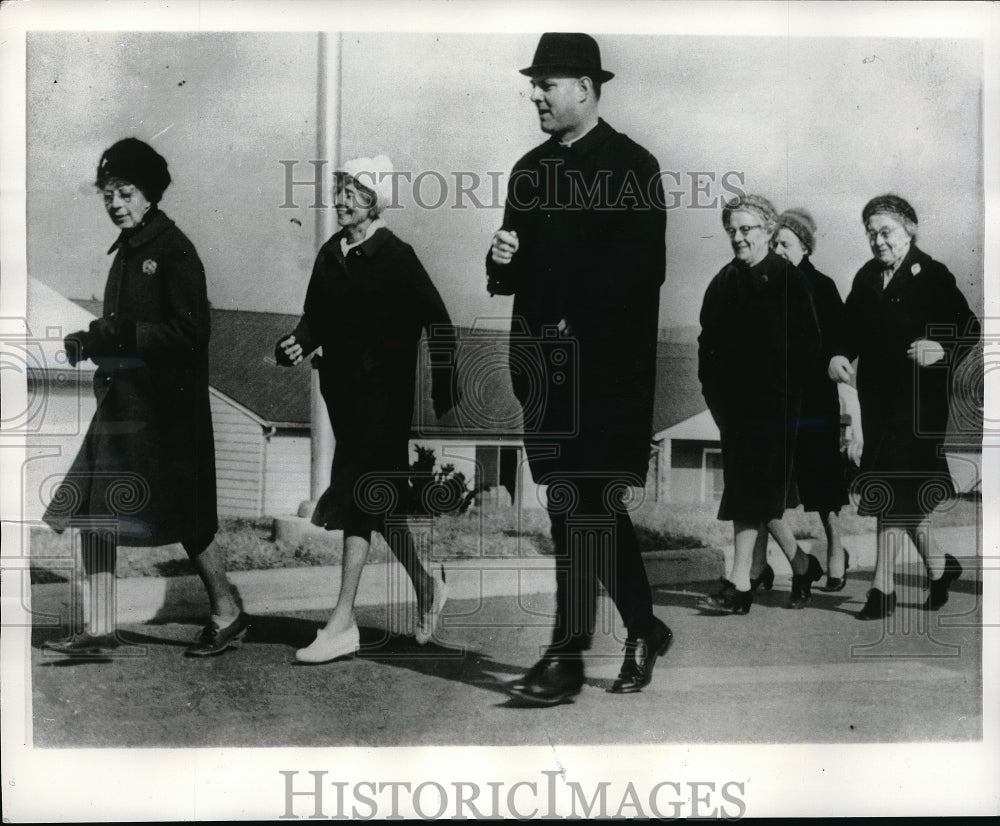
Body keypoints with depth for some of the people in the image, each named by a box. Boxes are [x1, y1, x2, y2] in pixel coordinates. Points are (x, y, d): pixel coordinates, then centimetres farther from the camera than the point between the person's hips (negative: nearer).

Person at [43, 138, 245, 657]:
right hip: (122, 397, 8)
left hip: (166, 403, -8)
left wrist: (122, 334, -20)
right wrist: (93, 342, 4)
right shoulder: (126, 250, 15)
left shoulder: (173, 250, -9)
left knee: (183, 516, -1)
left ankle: (228, 615, 16)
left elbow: (190, 333, -16)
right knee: (91, 508, 4)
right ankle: (100, 629, 11)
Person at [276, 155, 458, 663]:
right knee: (378, 501, 14)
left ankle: (342, 623, -4)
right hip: (341, 391, 7)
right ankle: (426, 586, 33)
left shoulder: (396, 256, -9)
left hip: (383, 397, -7)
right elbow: (315, 316, 12)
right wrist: (298, 343, -10)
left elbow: (437, 322, -8)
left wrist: (444, 393, -9)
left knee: (359, 500, -8)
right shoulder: (329, 255, 9)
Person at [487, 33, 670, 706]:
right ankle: (645, 632, 29)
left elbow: (643, 272, -12)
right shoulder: (531, 169, 15)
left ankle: (568, 658, 1)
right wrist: (504, 261, -4)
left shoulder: (633, 166, -5)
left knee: (580, 509, -7)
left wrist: (576, 326, -18)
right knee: (596, 506, 13)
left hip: (607, 366, -6)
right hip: (544, 363, 7)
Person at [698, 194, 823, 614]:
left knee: (753, 489, -9)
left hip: (774, 402, -6)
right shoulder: (724, 282, 11)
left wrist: (785, 387, -11)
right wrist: (713, 389, 6)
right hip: (733, 403, 6)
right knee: (761, 488, 10)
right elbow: (707, 340, 15)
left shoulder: (790, 280, -3)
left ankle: (741, 581, -6)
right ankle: (801, 565, 25)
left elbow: (809, 343, -5)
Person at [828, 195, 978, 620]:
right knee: (906, 490, 12)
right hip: (877, 395, 6)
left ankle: (883, 586, -4)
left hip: (918, 397, -6)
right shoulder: (866, 278, 11)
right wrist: (839, 356, -7)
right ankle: (939, 565, 31)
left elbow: (969, 330, -6)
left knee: (893, 488, -9)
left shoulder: (933, 276, -6)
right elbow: (852, 329, 12)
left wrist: (942, 351, -24)